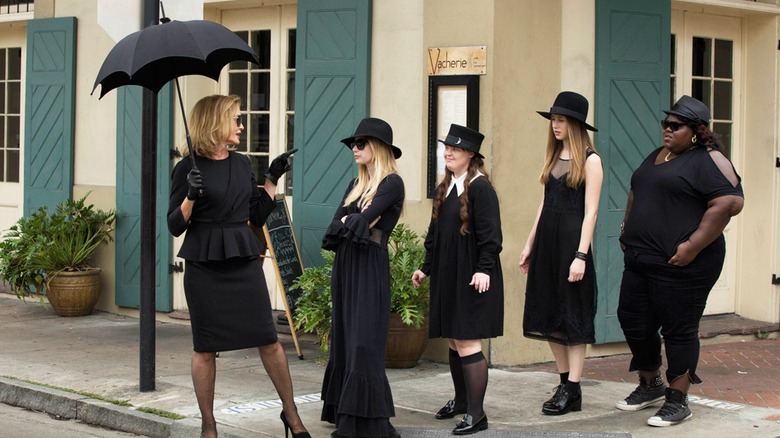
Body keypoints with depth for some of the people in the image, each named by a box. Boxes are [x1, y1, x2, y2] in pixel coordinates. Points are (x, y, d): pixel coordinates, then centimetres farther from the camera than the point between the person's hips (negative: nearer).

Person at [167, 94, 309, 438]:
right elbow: (175, 226, -6)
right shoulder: (189, 168, -5)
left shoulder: (241, 164, 11)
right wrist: (191, 196, -21)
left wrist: (273, 178, 11)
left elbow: (258, 216, 15)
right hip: (204, 265, -4)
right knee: (205, 348, 3)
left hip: (244, 261, 4)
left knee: (269, 340, 3)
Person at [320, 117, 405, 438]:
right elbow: (335, 225, 6)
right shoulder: (356, 185, 16)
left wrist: (349, 220, 1)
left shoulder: (391, 182, -8)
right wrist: (356, 220, -11)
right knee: (344, 339, 9)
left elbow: (363, 219, -18)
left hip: (370, 267, -8)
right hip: (344, 264, 8)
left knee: (364, 342, -11)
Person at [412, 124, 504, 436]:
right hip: (446, 275, 8)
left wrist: (484, 269, -23)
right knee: (454, 340, 14)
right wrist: (426, 268, 20)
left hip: (471, 278, -8)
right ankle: (461, 400, 28)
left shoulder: (480, 187, -11)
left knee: (467, 342, -10)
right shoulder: (445, 188, 13)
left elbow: (490, 234, -16)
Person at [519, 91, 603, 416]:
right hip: (546, 239, 7)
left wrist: (581, 255, -18)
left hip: (571, 239, -7)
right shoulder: (553, 157, 13)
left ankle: (573, 391, 4)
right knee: (548, 314, 8)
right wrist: (530, 244, 14)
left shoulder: (590, 160, -8)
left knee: (573, 314, -2)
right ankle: (565, 383, 17)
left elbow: (590, 211, -12)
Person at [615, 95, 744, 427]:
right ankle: (650, 385, 32)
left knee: (678, 329, -1)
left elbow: (730, 202, -20)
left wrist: (693, 246, -23)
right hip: (640, 260, 9)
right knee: (632, 319, 13)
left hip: (680, 264, -9)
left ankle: (678, 400, 10)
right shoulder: (656, 157, 17)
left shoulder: (708, 161, -10)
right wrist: (628, 232, 16)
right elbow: (636, 195, 29)